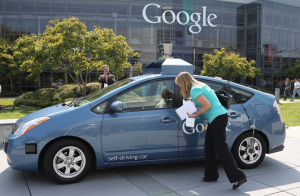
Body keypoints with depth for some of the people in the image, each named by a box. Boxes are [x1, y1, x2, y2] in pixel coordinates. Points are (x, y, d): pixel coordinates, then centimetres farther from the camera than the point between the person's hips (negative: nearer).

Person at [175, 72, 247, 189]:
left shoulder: (194, 90, -12)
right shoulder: (200, 86, 17)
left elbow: (207, 105, -18)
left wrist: (195, 115, -7)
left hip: (217, 118, -10)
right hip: (215, 118, 10)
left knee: (221, 147, -10)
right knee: (209, 147, 14)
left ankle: (238, 177, -10)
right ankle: (211, 175, 21)